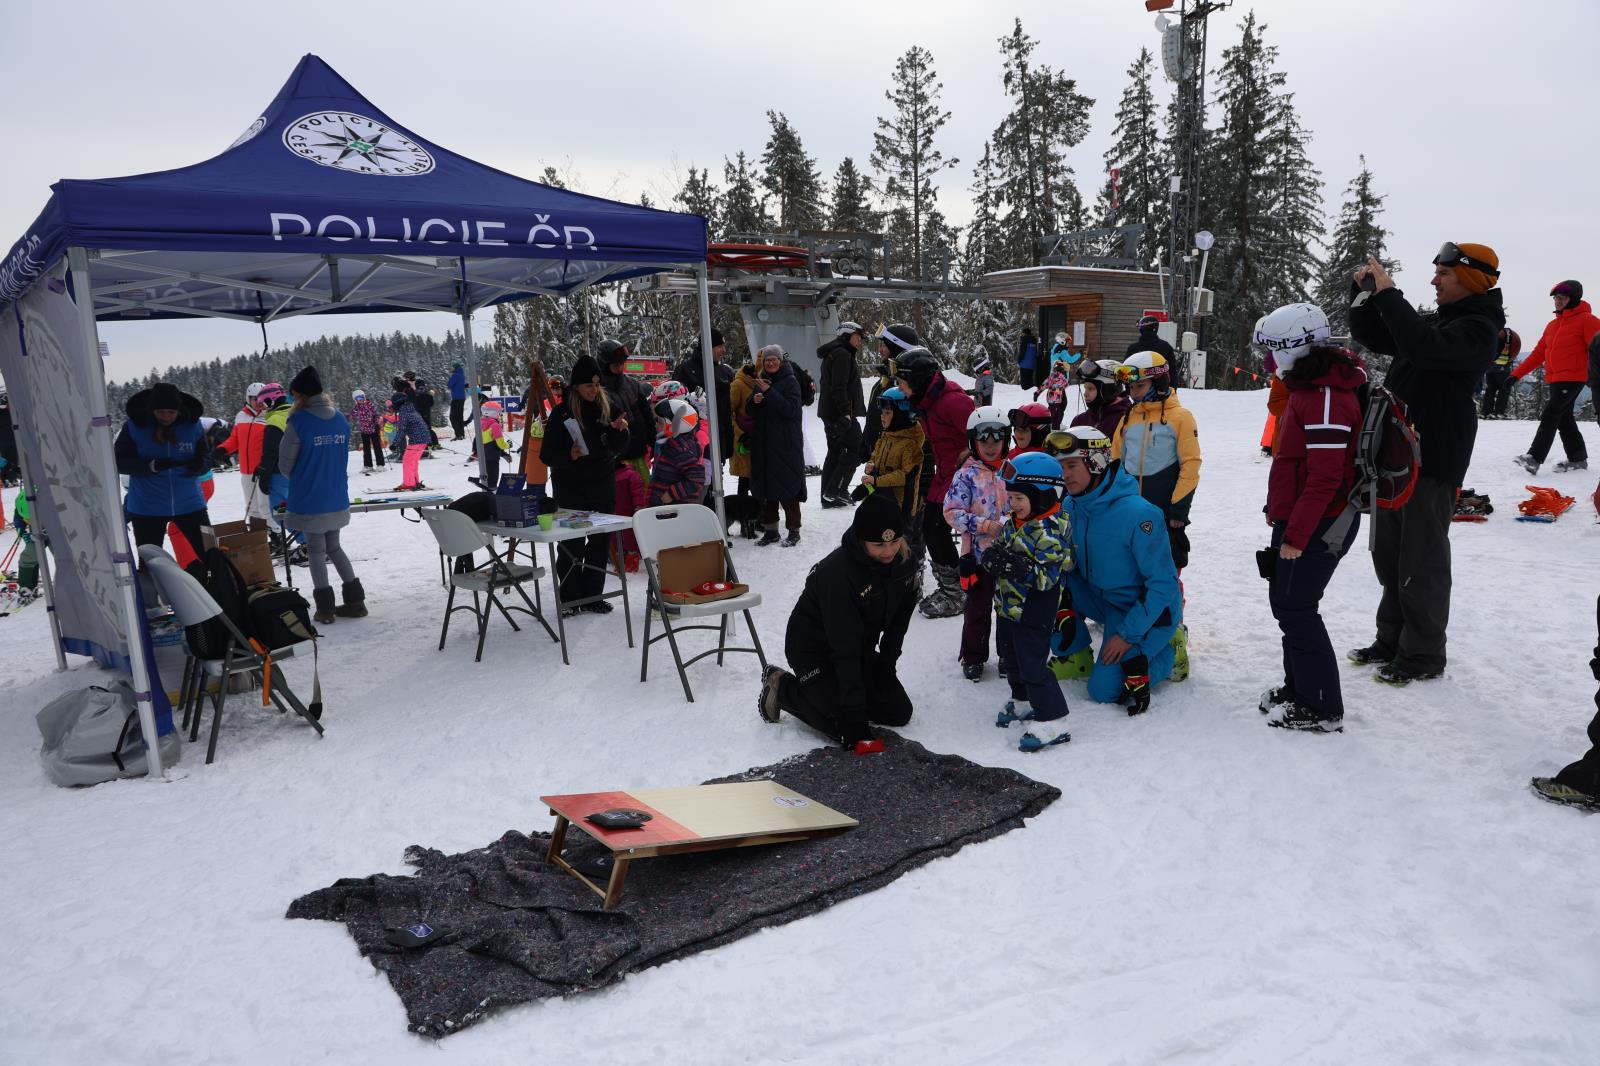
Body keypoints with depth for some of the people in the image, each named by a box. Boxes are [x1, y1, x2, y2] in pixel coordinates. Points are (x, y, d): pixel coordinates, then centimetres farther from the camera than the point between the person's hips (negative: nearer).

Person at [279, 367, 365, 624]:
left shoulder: (299, 422, -14)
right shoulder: (341, 420, 2)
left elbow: (285, 464, -7)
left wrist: (300, 477, 13)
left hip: (309, 501, -5)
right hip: (337, 499, 5)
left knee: (316, 553, 8)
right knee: (334, 548, 19)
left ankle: (325, 608, 11)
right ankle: (355, 600, 16)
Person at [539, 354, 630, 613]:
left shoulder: (609, 404, -1)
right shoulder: (562, 412, -10)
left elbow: (618, 448, 6)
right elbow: (547, 455, -9)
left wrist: (620, 430, -14)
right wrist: (568, 455, -27)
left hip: (603, 483, 4)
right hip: (571, 487, -4)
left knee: (600, 540, 8)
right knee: (572, 542, 0)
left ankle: (592, 596, 21)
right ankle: (569, 598, 14)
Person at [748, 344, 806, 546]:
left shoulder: (790, 381, -4)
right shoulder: (761, 381, 15)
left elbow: (790, 409, -17)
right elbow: (751, 411, 16)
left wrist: (769, 392, -22)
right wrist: (754, 400, -6)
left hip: (786, 444, -6)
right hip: (763, 442, 6)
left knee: (787, 485, -4)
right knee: (766, 486, 7)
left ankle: (793, 530, 5)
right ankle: (770, 529, 16)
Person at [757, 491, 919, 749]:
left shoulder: (905, 563, -13)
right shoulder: (837, 573, -35)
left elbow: (899, 621, 5)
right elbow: (845, 652, -36)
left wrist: (885, 665, -1)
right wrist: (856, 722, -36)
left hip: (863, 647, 7)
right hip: (812, 648, -7)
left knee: (900, 713, 5)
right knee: (846, 727, -16)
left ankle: (831, 689, 24)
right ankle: (782, 686, 7)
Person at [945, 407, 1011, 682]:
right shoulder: (967, 474, -7)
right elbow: (952, 511, -12)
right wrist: (985, 526, -20)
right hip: (979, 553, -3)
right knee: (978, 608, 8)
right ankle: (973, 657, 23)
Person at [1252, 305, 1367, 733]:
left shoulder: (1327, 397, -23)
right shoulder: (1307, 387, 11)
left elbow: (1325, 478, -25)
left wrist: (1296, 535, -22)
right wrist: (1278, 510, 23)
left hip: (1319, 524, -10)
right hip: (1296, 517, 11)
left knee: (1295, 609, -4)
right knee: (1286, 601, 18)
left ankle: (1322, 708, 8)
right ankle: (1299, 686, 32)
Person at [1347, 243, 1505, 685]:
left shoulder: (1478, 328, -12)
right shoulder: (1433, 319, 15)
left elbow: (1425, 349, -30)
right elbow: (1371, 337, 19)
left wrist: (1389, 293, -25)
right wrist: (1364, 294, 3)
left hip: (1433, 461, -9)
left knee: (1421, 561, -1)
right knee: (1389, 553, 15)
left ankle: (1424, 654, 10)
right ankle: (1392, 640, 27)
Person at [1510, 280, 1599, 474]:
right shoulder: (1552, 325, 17)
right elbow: (1538, 353, 19)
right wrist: (1517, 374, 12)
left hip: (1573, 378, -7)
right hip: (1554, 380, 8)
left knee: (1549, 415, -15)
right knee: (1564, 419, 11)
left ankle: (1534, 458, -19)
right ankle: (1578, 458, 21)